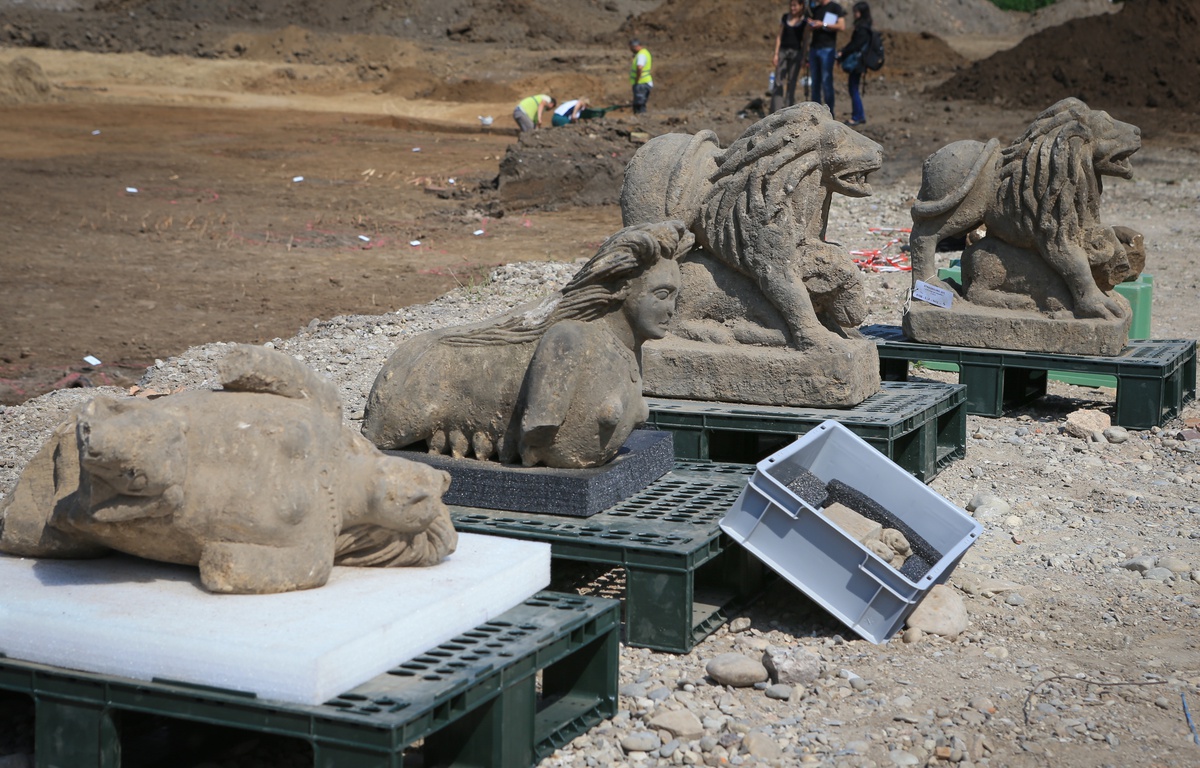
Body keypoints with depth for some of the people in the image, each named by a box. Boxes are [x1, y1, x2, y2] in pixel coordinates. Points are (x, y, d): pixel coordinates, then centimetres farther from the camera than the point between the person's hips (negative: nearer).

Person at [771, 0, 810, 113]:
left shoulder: (805, 20, -1)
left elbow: (805, 40, -1)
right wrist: (776, 54, 1)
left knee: (791, 82, -1)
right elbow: (779, 36, 8)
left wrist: (804, 57, -5)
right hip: (783, 51, 2)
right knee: (779, 82, -4)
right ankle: (776, 111, -5)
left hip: (796, 53, -2)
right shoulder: (785, 18, 7)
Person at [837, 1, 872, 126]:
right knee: (854, 90, 14)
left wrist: (842, 53, -12)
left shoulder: (863, 28, -15)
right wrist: (842, 52, 4)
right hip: (856, 63, 9)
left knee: (854, 90, -4)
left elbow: (856, 45, -19)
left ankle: (856, 117, 2)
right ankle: (860, 116, 20)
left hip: (857, 63, -9)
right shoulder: (862, 27, 14)